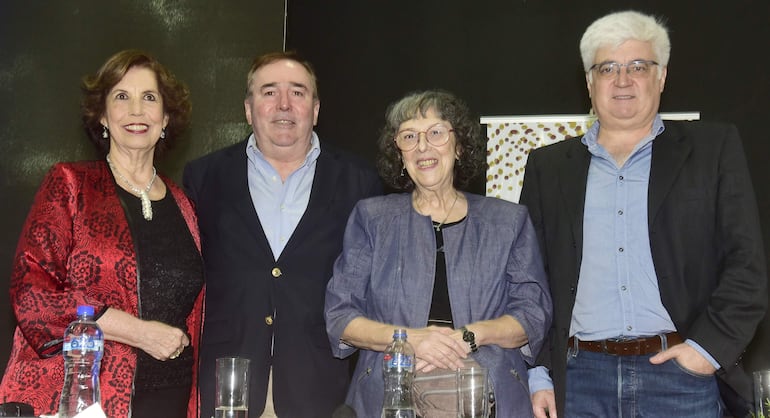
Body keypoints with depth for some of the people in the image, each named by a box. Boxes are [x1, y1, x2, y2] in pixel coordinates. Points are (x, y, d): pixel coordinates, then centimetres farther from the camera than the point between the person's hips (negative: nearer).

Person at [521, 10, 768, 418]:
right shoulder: (548, 166, 9)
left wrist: (708, 346, -9)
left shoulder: (714, 148, 5)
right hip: (580, 380, 1)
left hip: (681, 373, -1)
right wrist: (538, 375, 2)